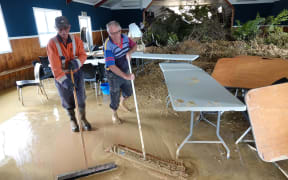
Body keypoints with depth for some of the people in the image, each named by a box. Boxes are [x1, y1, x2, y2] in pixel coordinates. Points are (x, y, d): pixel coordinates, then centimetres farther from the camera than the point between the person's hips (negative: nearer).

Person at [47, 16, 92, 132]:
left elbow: (83, 55, -2)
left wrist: (77, 62, -25)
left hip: (77, 73, 2)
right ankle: (72, 120, 36)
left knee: (81, 98, 11)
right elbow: (54, 65, -22)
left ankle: (83, 118, 33)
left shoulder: (76, 40, -4)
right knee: (67, 100, 12)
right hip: (61, 76, -2)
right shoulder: (52, 43, -15)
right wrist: (63, 80, -33)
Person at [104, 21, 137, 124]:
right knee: (115, 96, 11)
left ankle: (122, 103, 58)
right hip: (114, 75, -6)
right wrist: (125, 76, -35)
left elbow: (134, 45, 8)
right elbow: (111, 66, -31)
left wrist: (129, 52, -15)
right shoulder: (108, 46, -28)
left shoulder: (125, 38, -9)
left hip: (125, 71, 6)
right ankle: (114, 115, 38)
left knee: (128, 92, 24)